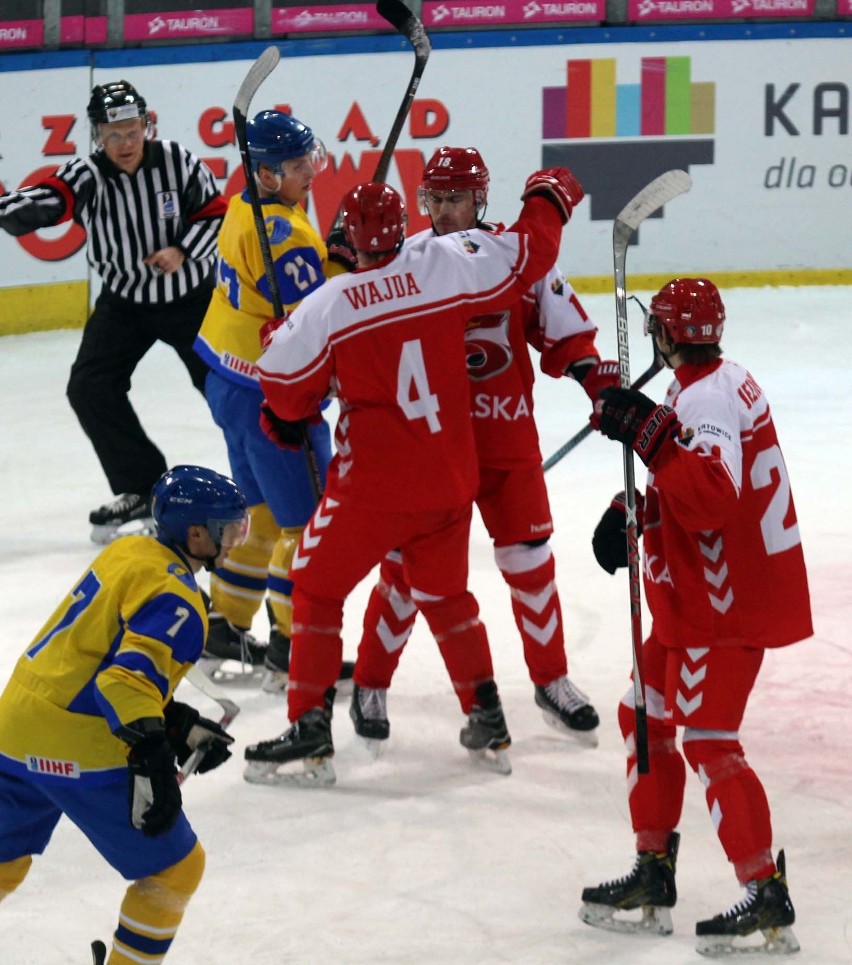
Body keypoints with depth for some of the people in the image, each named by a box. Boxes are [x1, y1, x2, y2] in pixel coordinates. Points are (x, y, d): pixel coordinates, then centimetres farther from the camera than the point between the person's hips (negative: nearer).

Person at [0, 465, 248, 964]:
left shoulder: (127, 552, 12)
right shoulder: (177, 600, -14)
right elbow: (129, 680, -28)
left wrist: (179, 724, 19)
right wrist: (151, 762, -33)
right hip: (80, 752, -9)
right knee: (176, 868, 5)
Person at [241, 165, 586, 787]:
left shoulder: (328, 306, -12)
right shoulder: (446, 266, -7)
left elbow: (288, 387, -3)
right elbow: (529, 255, 4)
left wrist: (289, 417, 20)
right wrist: (550, 197, 22)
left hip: (374, 481, -4)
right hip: (451, 478, 4)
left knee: (317, 588, 8)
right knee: (445, 592, 23)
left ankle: (310, 733, -1)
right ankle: (488, 724, 24)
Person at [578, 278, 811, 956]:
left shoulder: (705, 398, -21)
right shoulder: (722, 381, 11)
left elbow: (710, 501, -34)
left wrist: (650, 433, -34)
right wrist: (634, 512, 6)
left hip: (725, 606, -11)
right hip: (696, 598, 11)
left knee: (709, 743, -10)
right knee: (647, 718, 17)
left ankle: (767, 901, -7)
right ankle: (653, 876, 25)